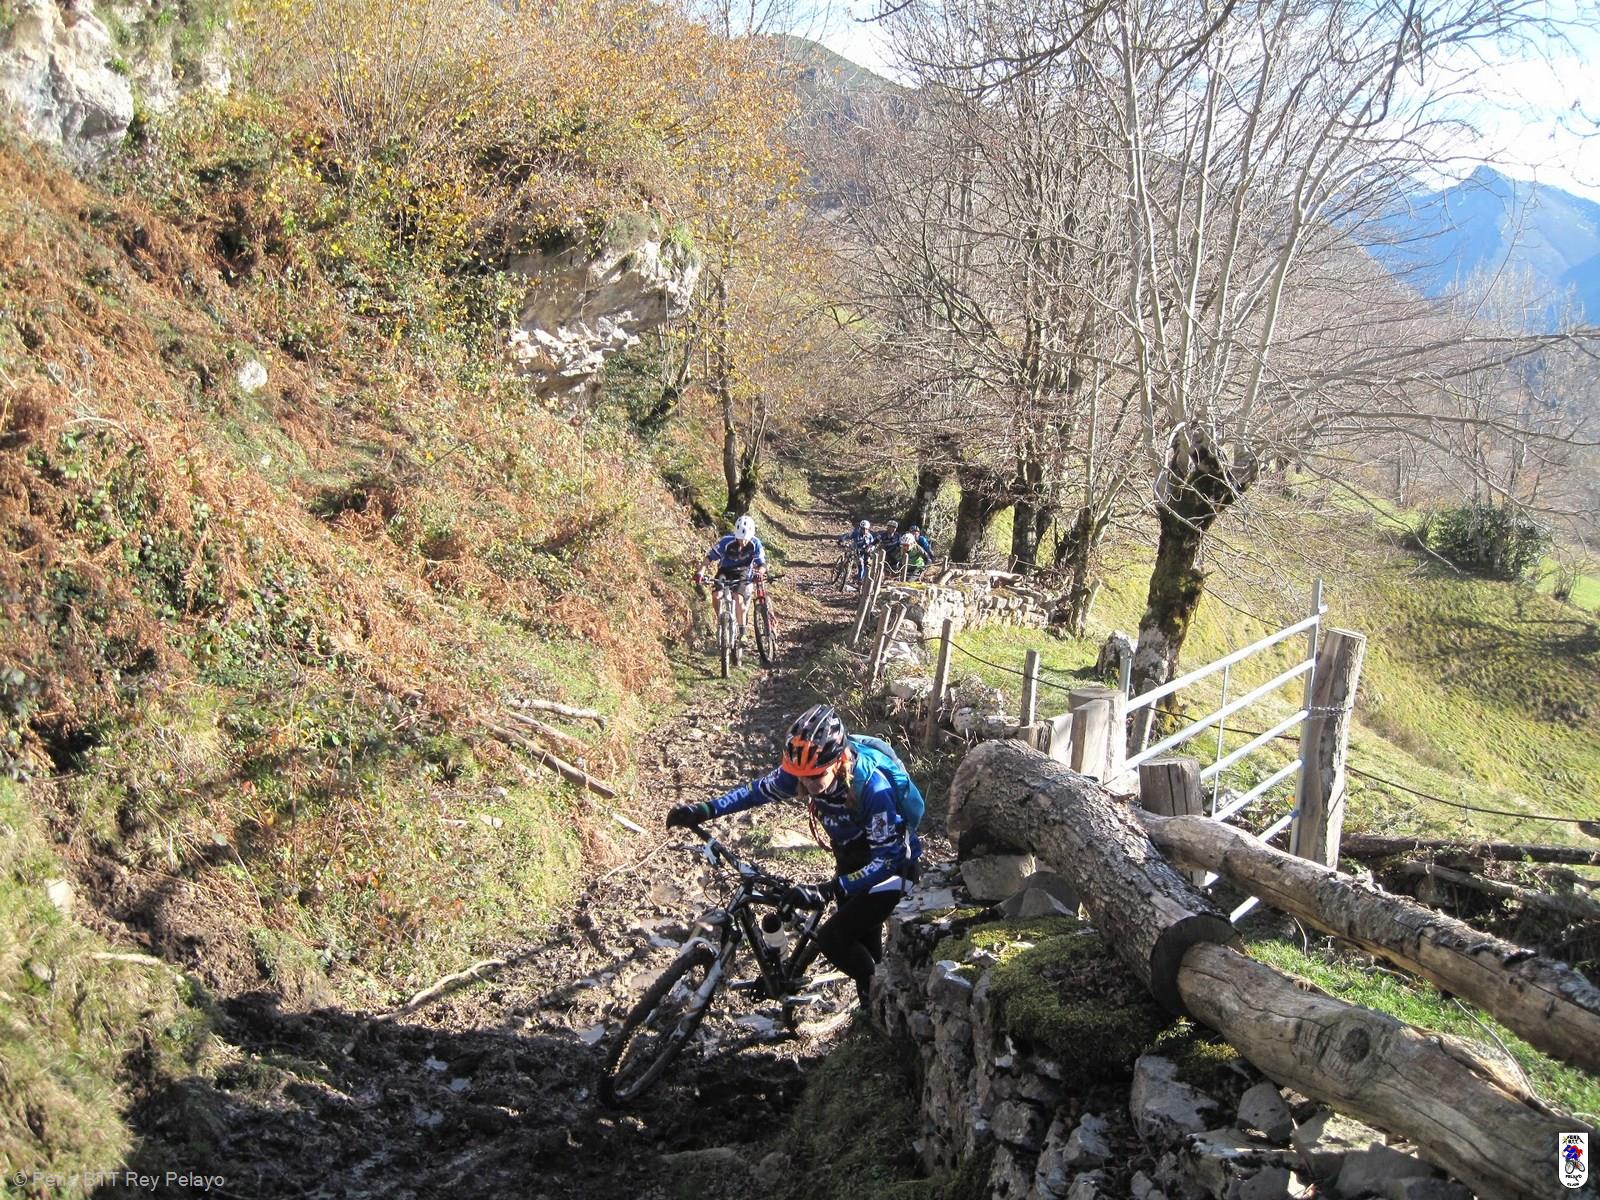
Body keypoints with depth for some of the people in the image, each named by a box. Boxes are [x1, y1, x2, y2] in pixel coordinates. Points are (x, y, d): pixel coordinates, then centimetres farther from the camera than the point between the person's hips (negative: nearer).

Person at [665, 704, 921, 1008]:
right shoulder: (800, 771, -20)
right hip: (853, 863, 6)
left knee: (831, 938, -16)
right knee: (862, 942, 19)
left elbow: (889, 859, -37)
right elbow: (758, 789, -4)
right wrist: (704, 810, -16)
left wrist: (829, 889, -46)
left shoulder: (871, 787, -37)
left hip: (893, 867, -6)